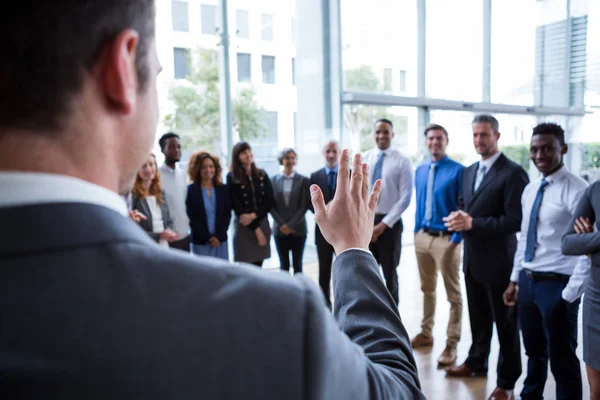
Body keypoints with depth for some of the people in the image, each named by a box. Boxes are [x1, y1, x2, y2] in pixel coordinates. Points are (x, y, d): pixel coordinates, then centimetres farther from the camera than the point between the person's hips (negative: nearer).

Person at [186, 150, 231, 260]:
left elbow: (227, 214, 4)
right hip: (200, 242, -2)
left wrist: (218, 236, -7)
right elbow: (191, 218, -4)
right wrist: (208, 237, -10)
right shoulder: (191, 190, 0)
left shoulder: (222, 189, 8)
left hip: (221, 241, 3)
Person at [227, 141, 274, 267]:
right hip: (244, 226, -3)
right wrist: (255, 229, -8)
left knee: (258, 267, 8)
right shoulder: (232, 177, -4)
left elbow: (269, 201, 2)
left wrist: (254, 215, -14)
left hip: (263, 223, 4)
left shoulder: (262, 175, 7)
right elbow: (237, 206, -7)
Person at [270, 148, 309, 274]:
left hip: (298, 229, -1)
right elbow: (271, 205, 2)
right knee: (284, 265, 8)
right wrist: (282, 224, -8)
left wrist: (291, 225, -11)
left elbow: (304, 206, -4)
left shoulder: (303, 180, 1)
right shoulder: (274, 180, 4)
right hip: (280, 229, 1)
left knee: (297, 265, 6)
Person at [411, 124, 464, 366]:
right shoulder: (420, 170, 9)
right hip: (422, 237, 6)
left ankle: (451, 344, 15)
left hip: (446, 238, -6)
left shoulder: (458, 170, -10)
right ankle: (426, 333, 32)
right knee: (427, 289, 18)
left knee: (453, 294, 6)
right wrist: (416, 231, 11)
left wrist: (456, 238, -15)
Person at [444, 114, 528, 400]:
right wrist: (458, 218, -7)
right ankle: (476, 362, 41)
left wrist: (473, 223, -26)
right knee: (478, 317, 22)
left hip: (498, 260, -7)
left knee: (505, 322, 9)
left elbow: (516, 220, -21)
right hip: (472, 258, 7)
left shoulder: (513, 172, -15)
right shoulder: (469, 171, 11)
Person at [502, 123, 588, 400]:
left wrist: (571, 293, -17)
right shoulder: (530, 189, 8)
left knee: (562, 359, 9)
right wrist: (514, 280, 14)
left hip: (557, 284, -7)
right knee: (534, 352, 24)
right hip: (527, 281, 7)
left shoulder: (577, 191, -15)